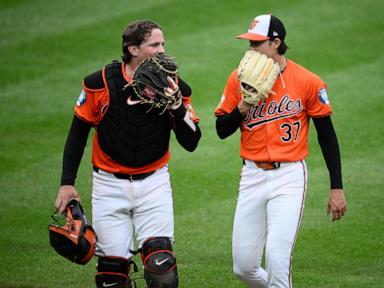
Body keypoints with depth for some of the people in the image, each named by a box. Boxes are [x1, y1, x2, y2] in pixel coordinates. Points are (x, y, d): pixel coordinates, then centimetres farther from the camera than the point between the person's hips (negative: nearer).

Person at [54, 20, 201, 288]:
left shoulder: (175, 87, -5)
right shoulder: (100, 83, -9)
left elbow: (191, 143, -4)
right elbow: (78, 131, 3)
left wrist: (176, 105, -19)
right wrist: (67, 183, 1)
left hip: (154, 184, 1)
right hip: (110, 185, -1)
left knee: (161, 265, -15)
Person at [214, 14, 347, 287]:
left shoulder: (307, 82, -5)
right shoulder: (239, 78, 3)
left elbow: (327, 134, 2)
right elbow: (222, 130, 7)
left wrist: (337, 188, 0)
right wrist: (243, 107, -13)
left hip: (289, 175, -4)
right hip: (253, 176, 4)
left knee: (277, 261, -17)